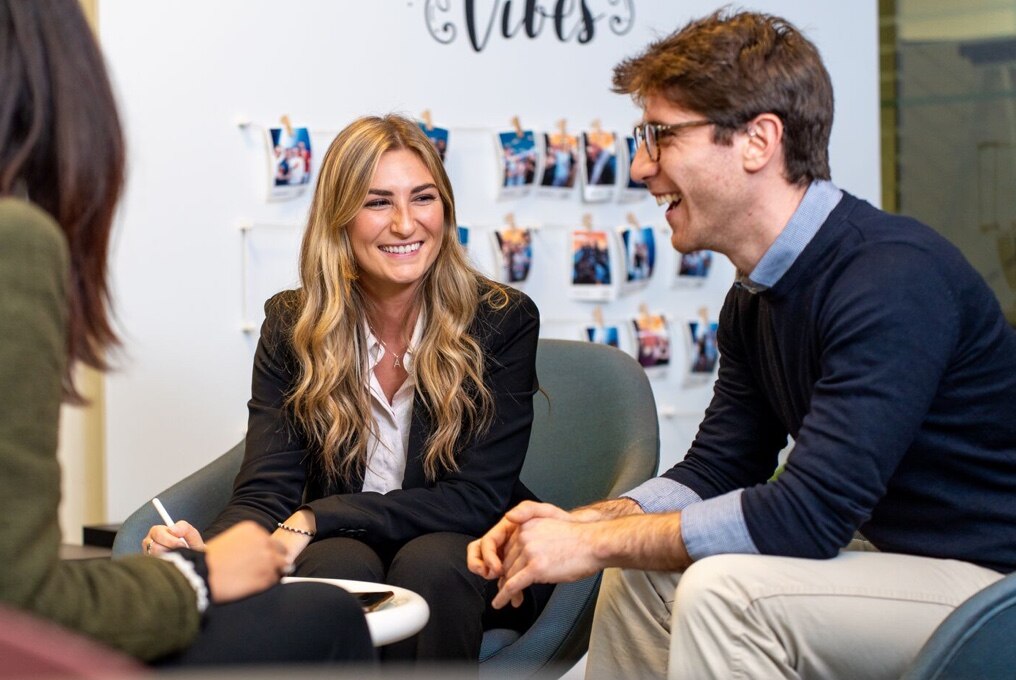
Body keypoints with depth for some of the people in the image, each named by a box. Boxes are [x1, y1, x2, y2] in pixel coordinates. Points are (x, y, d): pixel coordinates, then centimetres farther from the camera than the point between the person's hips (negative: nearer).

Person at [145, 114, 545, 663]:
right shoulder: (291, 326, -2)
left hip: (464, 562, -1)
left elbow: (477, 498, -13)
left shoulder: (503, 320, -8)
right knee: (340, 564, -33)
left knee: (428, 563, -34)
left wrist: (314, 519, -24)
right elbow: (264, 494, -9)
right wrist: (208, 550, -35)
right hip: (336, 545, 1)